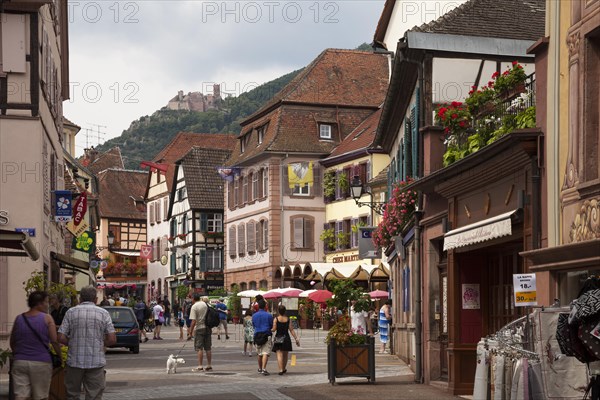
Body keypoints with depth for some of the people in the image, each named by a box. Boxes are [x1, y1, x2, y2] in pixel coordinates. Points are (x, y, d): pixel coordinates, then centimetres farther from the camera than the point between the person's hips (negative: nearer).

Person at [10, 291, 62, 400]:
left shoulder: (19, 319, 7)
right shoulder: (47, 319, -4)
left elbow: (12, 343, 16)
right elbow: (55, 342, -7)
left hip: (20, 362, 3)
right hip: (41, 363, -3)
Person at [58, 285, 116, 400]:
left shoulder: (71, 312, 2)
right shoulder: (103, 313, 1)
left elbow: (61, 338, -4)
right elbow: (112, 340, -4)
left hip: (75, 360, 1)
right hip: (96, 362, -1)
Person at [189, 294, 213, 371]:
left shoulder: (194, 307, -10)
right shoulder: (206, 304, 8)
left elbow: (194, 321, -17)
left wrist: (191, 330, -11)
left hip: (199, 328, -6)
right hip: (208, 327, 6)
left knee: (199, 348, -4)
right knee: (208, 348, 11)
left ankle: (200, 366, -6)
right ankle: (209, 366, 15)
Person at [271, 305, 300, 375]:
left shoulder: (276, 319, -6)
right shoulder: (288, 319, 1)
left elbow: (274, 329, -11)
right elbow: (291, 330, -2)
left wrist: (269, 330, 10)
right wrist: (296, 338, 1)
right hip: (286, 339, 3)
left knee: (279, 354, -6)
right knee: (285, 355, 17)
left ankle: (281, 370, -18)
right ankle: (284, 369, 31)